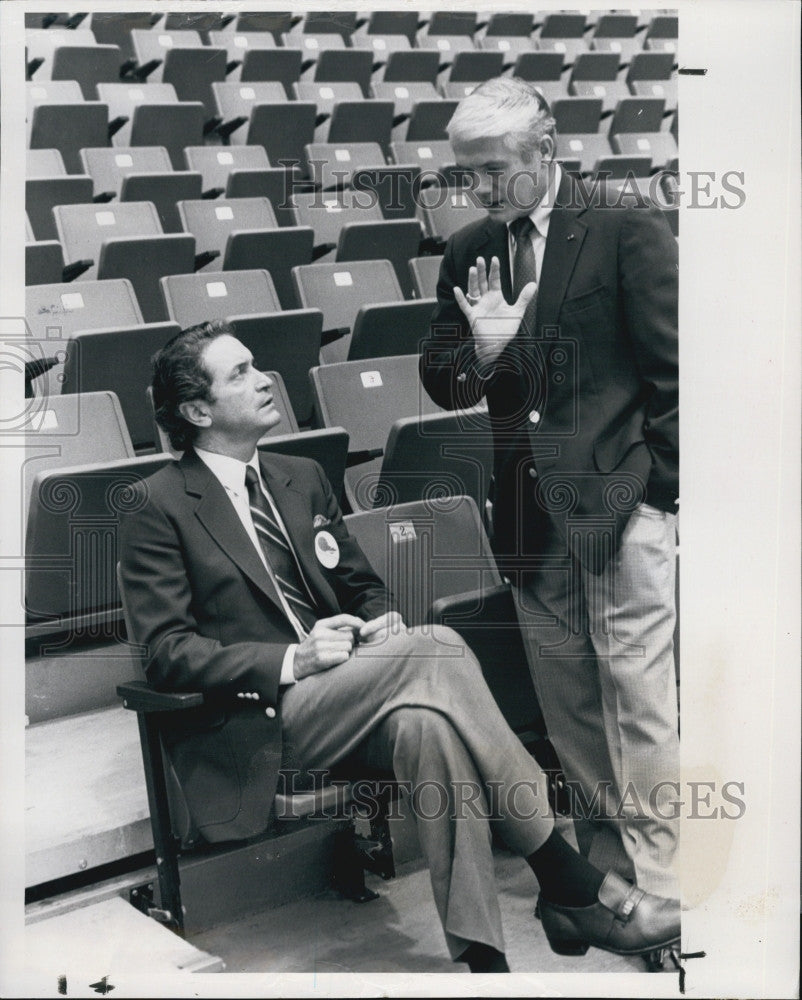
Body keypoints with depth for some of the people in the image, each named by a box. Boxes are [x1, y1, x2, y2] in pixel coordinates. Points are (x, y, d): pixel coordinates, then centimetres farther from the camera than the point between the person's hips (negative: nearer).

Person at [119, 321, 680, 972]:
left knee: (426, 724, -31)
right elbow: (166, 652, -9)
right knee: (436, 650, -28)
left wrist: (384, 623, -1)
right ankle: (572, 885, -24)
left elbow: (365, 588, 24)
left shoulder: (302, 479, 18)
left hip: (341, 692, 6)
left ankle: (482, 956, -30)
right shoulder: (159, 510, -2)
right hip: (259, 719, -6)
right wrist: (294, 660, -19)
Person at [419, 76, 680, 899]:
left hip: (620, 505, -5)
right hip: (531, 518, 6)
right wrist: (482, 348, -12)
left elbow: (672, 374, -5)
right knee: (568, 713, 14)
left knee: (638, 705, -2)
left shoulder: (628, 233, -6)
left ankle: (659, 881, 12)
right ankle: (602, 871, 28)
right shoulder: (467, 254, 9)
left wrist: (664, 493, -8)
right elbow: (442, 387, 10)